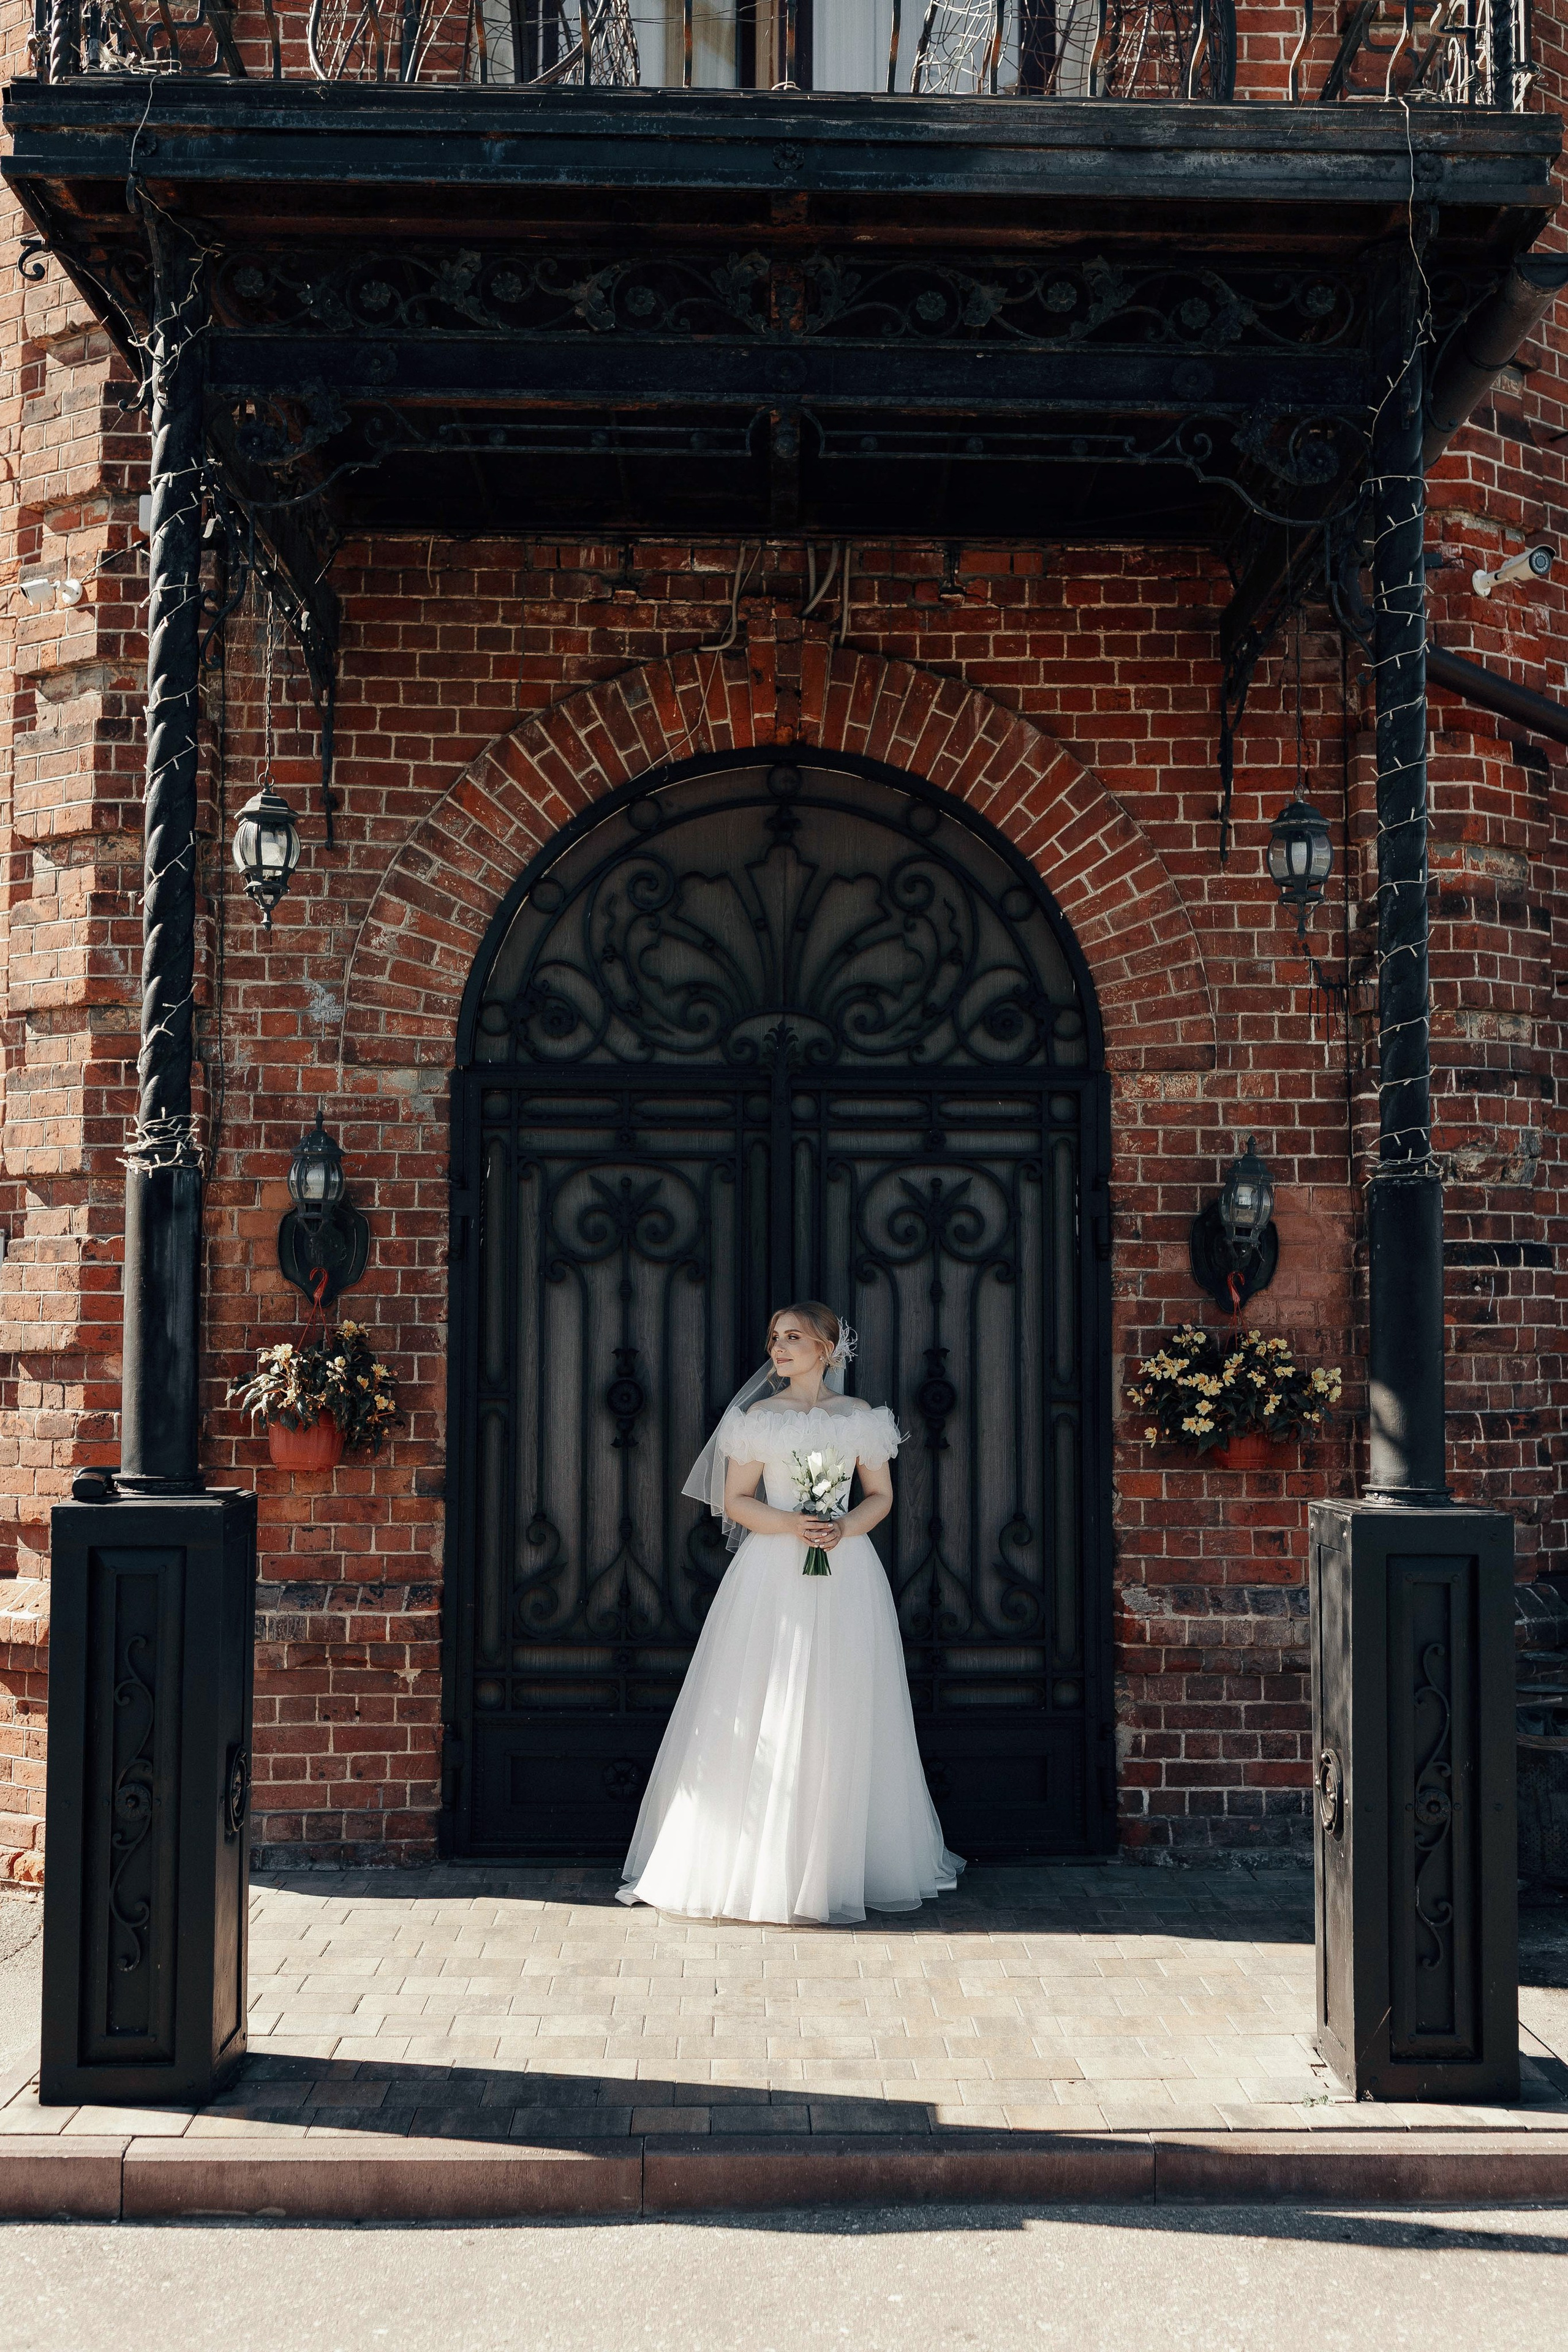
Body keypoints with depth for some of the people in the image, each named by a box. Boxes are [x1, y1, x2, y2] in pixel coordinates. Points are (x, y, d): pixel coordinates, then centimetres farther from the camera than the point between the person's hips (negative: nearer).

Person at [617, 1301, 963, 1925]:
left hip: (846, 1575, 1)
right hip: (773, 1574, -1)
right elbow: (734, 1500, 2)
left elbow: (881, 1495, 9)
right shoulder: (760, 1416, 4)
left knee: (840, 1721, 2)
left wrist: (845, 1527, -10)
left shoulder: (860, 1417, 6)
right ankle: (754, 1866, 7)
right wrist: (792, 1524, -13)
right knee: (764, 1719, -2)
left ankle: (843, 1867, 14)